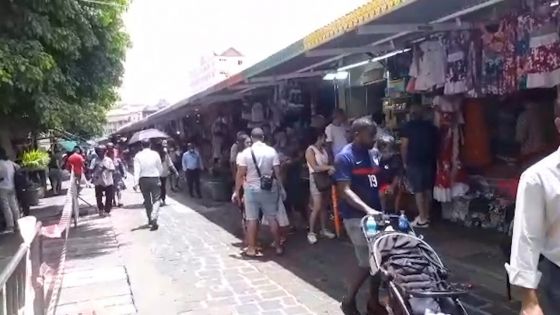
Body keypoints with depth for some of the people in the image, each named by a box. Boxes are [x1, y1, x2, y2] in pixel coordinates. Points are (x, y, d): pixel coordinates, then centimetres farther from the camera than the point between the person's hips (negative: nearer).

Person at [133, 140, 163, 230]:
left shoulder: (138, 156, -3)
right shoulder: (155, 154, -3)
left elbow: (137, 170, -10)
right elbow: (160, 168, 4)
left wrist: (136, 183, -13)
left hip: (143, 180, 2)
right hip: (154, 179, -2)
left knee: (147, 201, 16)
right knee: (156, 200, 0)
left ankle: (150, 219, 28)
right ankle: (154, 218, -21)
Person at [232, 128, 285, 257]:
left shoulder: (246, 152, -6)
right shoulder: (272, 151, -3)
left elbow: (240, 174, -7)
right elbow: (277, 172, -5)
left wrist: (237, 191, 1)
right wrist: (281, 188, 5)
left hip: (251, 189, -1)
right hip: (269, 189, 1)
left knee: (252, 219, 5)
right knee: (272, 218, 10)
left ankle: (251, 249, 10)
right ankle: (278, 246, 16)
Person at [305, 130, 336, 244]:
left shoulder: (324, 149, 10)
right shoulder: (310, 150, -10)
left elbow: (328, 163, 11)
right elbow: (315, 167, -18)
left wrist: (331, 169, -11)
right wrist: (329, 167, -23)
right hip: (316, 180, -6)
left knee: (324, 206, 11)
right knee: (317, 207, -9)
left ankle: (324, 229, 21)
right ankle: (311, 233, 0)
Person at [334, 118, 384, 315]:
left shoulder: (371, 154, 13)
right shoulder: (345, 157, -11)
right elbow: (345, 191, -19)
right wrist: (367, 209, -28)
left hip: (375, 215, 8)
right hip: (356, 217, -7)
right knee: (367, 263, -6)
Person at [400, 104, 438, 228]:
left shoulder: (408, 126, -6)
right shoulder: (431, 126, 8)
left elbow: (404, 146, -9)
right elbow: (436, 144, 10)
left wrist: (404, 162, 0)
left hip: (414, 162, -5)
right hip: (429, 161, 5)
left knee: (418, 190, -3)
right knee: (428, 189, 13)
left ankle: (422, 219, -3)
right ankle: (426, 215, 21)